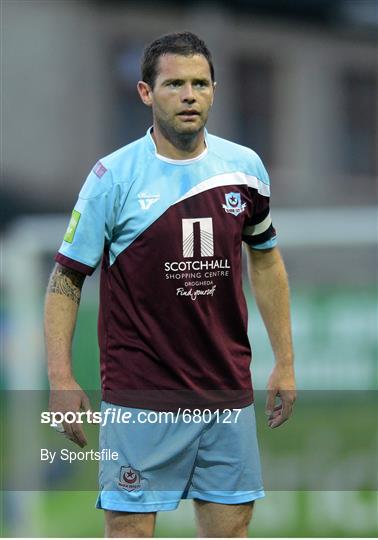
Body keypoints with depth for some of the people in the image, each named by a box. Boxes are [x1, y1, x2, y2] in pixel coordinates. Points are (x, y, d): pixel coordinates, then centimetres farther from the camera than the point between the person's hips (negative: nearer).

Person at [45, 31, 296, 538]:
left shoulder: (245, 168, 4)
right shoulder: (113, 176, -7)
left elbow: (265, 259, 18)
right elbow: (66, 277, -3)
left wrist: (285, 361, 15)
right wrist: (61, 379, -13)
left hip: (229, 394, 4)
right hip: (139, 397, -4)